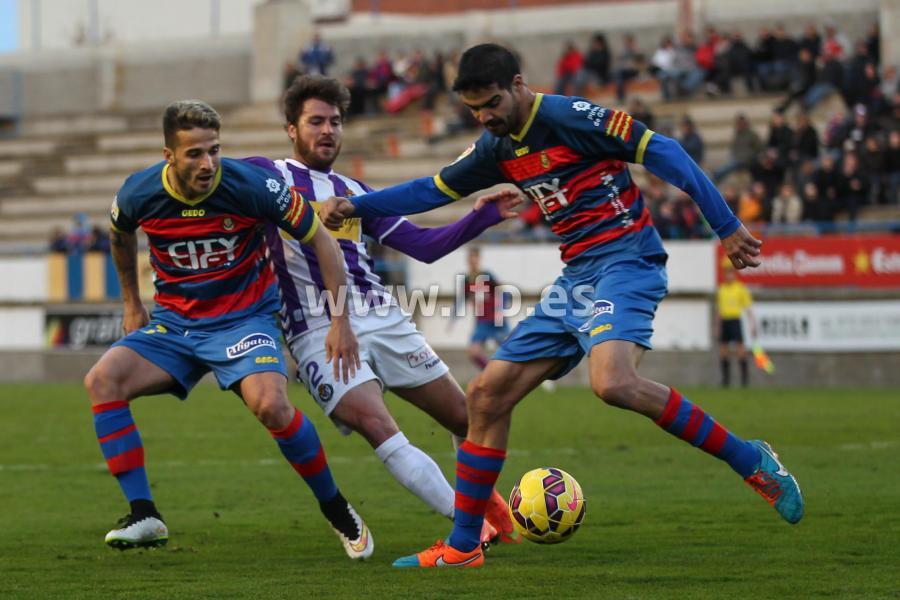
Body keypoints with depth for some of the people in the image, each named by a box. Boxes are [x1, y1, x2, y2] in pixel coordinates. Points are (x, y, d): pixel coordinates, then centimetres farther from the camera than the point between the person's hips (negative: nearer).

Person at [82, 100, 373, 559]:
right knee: (102, 380, -20)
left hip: (245, 319, -4)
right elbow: (121, 237, 17)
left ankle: (337, 511, -5)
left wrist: (340, 321, -10)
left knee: (270, 404, -30)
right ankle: (144, 516, -15)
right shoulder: (139, 194, -11)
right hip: (173, 322, 4)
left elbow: (320, 240, -8)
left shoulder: (251, 185, -19)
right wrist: (132, 304, 21)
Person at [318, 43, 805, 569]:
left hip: (625, 264, -9)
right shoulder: (499, 147, 13)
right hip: (576, 279, 9)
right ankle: (462, 547, 13)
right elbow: (435, 189, 27)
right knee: (486, 397, 4)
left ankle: (750, 461, -20)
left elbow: (663, 153, -13)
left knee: (614, 383, -34)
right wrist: (356, 205, 17)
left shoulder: (569, 117, -11)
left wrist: (728, 229, -16)